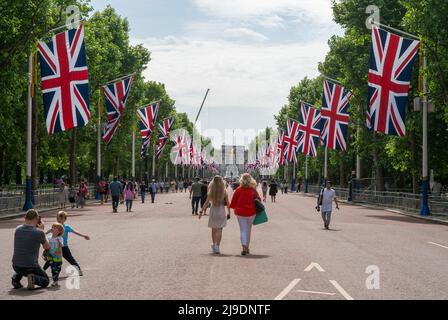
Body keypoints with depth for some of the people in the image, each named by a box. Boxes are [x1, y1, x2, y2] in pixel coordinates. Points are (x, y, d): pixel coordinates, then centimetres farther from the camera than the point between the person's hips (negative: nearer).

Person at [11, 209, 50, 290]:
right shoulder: (39, 232, -16)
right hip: (31, 267, -5)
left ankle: (16, 278, 14)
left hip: (16, 266, 5)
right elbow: (47, 247, 3)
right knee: (46, 281, 20)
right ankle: (33, 278, -12)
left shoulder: (17, 229, -2)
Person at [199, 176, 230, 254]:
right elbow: (227, 203, -2)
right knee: (219, 230, -2)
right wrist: (229, 213, 8)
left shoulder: (211, 192, -4)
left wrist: (201, 211, -1)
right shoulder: (224, 191, -5)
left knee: (214, 229, 18)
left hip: (213, 211, 2)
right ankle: (217, 246, -13)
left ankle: (214, 244, 32)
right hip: (221, 212, -1)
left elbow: (207, 202, -5)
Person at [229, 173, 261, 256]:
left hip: (240, 212, -1)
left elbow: (233, 202, -2)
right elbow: (258, 200, 1)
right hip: (251, 212, 1)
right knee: (248, 230, 16)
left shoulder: (238, 190, -7)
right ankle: (247, 247, 23)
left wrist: (233, 207, 18)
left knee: (243, 230, 2)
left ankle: (244, 247, -18)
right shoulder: (253, 190, -4)